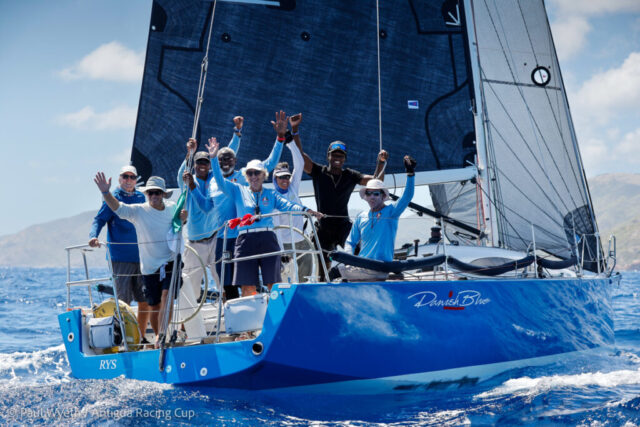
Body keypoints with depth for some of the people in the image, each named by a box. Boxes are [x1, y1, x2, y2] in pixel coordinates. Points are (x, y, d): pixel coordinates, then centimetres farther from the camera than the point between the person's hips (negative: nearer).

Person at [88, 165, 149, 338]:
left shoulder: (141, 198, 15)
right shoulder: (113, 197, 1)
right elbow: (99, 219, -7)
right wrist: (93, 236, -24)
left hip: (142, 256, 5)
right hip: (121, 257, -5)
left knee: (145, 299, 6)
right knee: (122, 301, -6)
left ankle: (141, 336, 17)